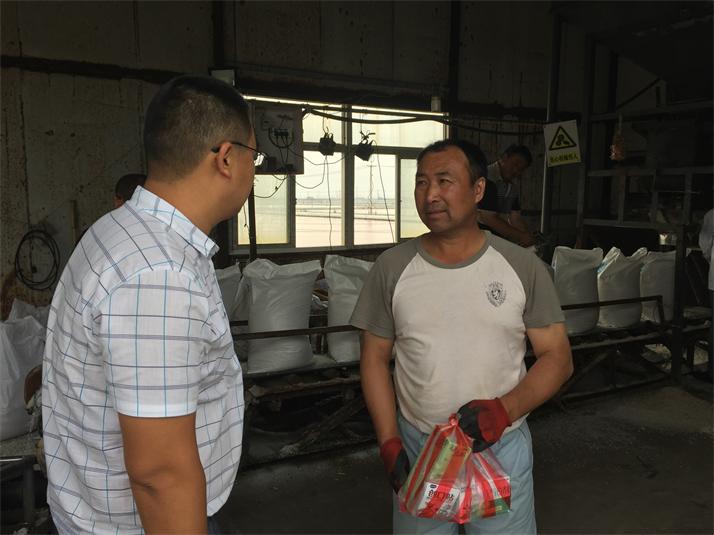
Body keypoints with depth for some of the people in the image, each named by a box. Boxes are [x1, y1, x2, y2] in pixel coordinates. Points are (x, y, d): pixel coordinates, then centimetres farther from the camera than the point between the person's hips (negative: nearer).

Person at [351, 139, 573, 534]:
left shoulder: (523, 267, -7)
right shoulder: (391, 267, -5)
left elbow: (557, 357, -3)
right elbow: (375, 359, 1)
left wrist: (504, 409, -19)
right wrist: (389, 443, -7)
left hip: (502, 446, 0)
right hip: (416, 448, 1)